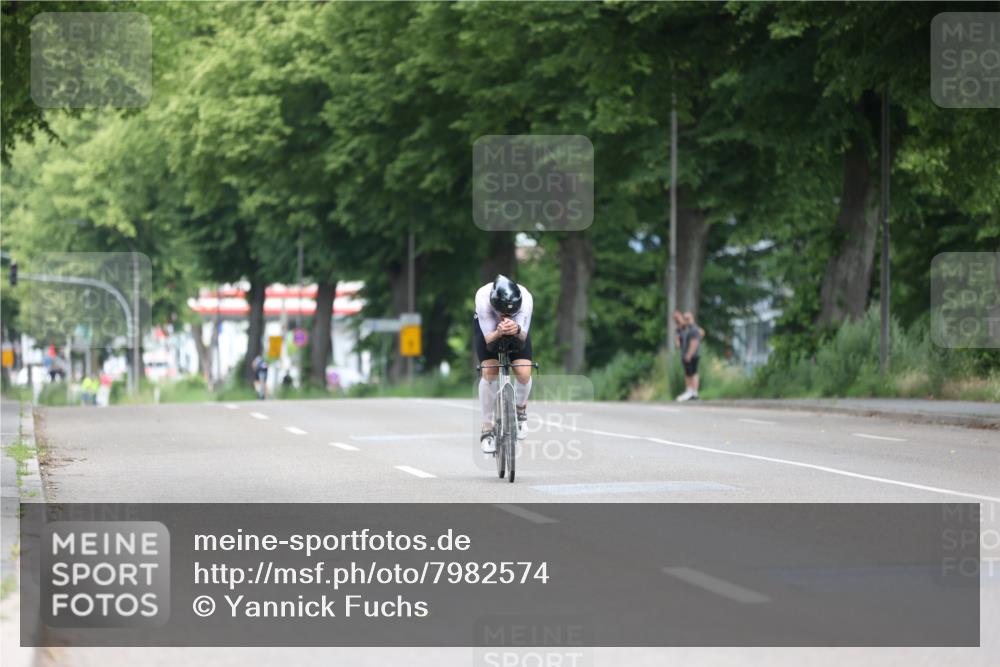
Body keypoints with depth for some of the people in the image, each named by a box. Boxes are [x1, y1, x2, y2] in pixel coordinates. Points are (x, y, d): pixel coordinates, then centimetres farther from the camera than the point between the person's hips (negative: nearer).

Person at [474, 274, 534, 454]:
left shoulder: (525, 298, -37)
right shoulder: (483, 298, -39)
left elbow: (523, 338, -33)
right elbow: (488, 339, -33)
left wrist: (516, 330, -55)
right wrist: (499, 332, -55)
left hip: (517, 328, 1)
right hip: (488, 326, -1)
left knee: (524, 373, -18)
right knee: (489, 372, -20)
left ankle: (520, 408, 15)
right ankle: (487, 427, -5)